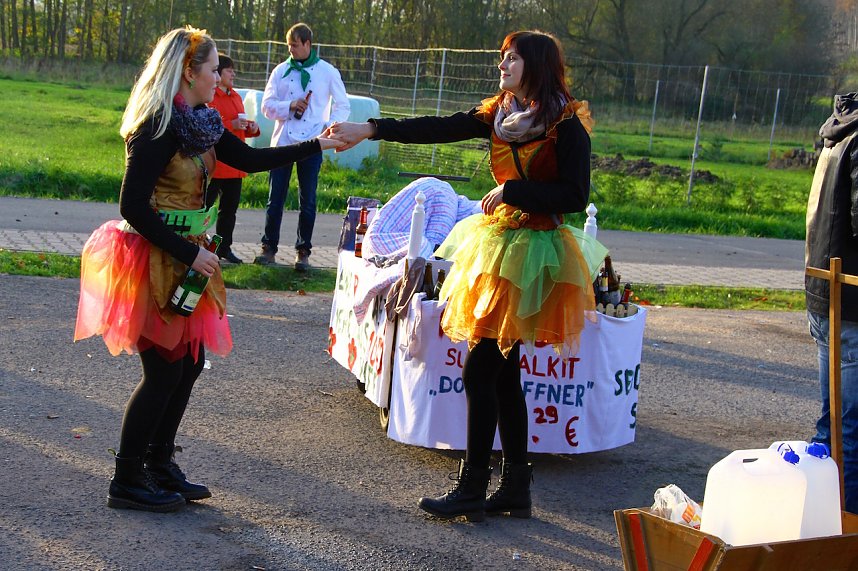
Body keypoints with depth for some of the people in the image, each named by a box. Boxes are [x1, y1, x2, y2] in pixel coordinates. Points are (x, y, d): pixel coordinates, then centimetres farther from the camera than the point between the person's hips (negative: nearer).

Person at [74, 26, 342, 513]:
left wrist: (317, 146, 13)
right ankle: (128, 481, 12)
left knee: (191, 361, 13)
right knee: (165, 370, -2)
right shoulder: (160, 127, -20)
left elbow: (250, 159, 13)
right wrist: (189, 254, -21)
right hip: (155, 261, -9)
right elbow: (133, 206, -22)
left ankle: (160, 465, 27)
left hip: (184, 257, 9)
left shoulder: (199, 121, 7)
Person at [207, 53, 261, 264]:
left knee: (230, 207, 12)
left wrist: (251, 128, 6)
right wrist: (231, 125, -21)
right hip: (213, 164, -8)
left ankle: (224, 247, 22)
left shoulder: (235, 96, 17)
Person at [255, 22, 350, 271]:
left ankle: (303, 251, 12)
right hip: (283, 142, 2)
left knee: (307, 201, 3)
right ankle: (269, 248, 10)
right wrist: (290, 106, -14)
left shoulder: (327, 71, 2)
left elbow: (343, 106, 7)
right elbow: (267, 105, 4)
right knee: (275, 198, 3)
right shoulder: (281, 71, 7)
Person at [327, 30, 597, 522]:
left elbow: (575, 196, -14)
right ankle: (516, 488, 20)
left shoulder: (567, 125, -9)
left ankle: (473, 490, 3)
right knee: (502, 373, 10)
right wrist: (371, 129, -6)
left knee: (481, 368, -8)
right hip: (498, 243, 7)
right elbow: (438, 129, 2)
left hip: (531, 254, -7)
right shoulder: (499, 114, 9)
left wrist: (511, 191, -15)